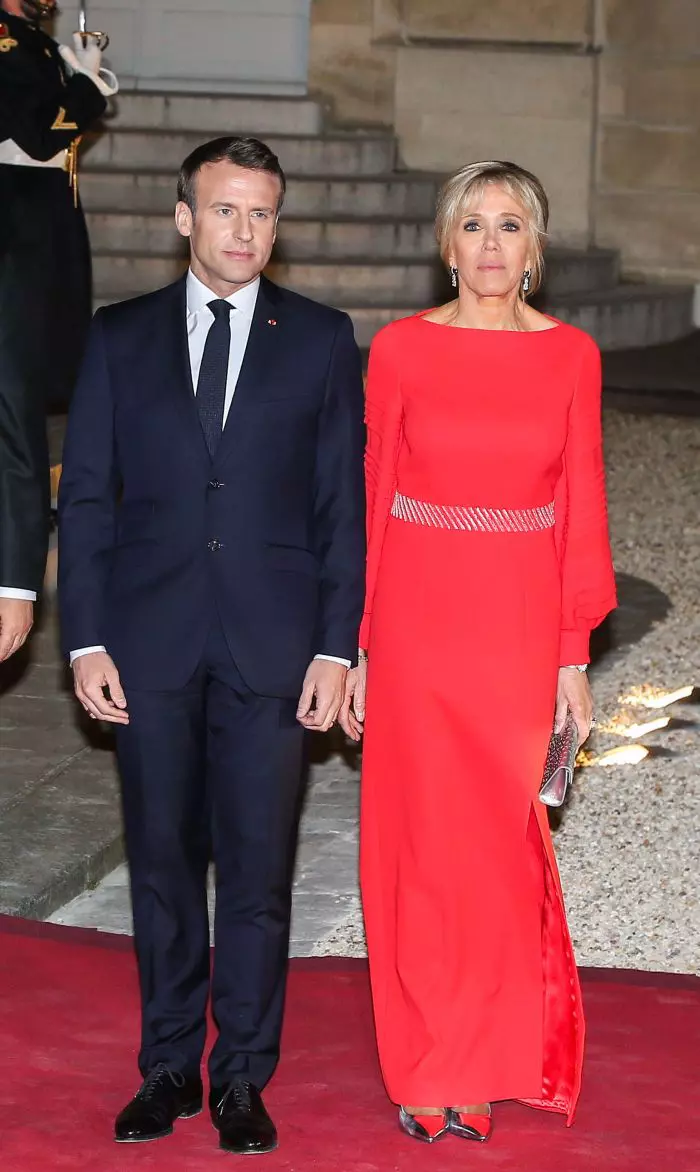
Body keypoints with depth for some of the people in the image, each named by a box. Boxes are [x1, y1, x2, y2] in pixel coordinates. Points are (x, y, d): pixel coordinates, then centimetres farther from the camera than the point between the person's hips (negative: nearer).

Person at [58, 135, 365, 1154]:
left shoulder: (321, 340, 5)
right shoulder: (120, 337, 7)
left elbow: (343, 504, 3)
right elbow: (85, 497, 6)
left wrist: (337, 647, -4)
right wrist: (86, 639, -2)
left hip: (271, 647, -1)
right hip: (151, 645, 1)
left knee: (257, 872, 3)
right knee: (162, 863, 9)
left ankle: (243, 1078, 16)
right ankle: (169, 1069, 22)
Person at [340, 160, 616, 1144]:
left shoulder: (571, 356, 2)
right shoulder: (401, 349, -1)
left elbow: (580, 508, 3)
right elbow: (371, 499, 1)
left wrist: (574, 654, -1)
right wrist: (353, 644, -2)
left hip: (522, 622, 1)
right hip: (419, 615, 0)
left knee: (500, 839, 6)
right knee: (425, 839, 5)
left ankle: (483, 1062, 25)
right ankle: (430, 1070, 20)